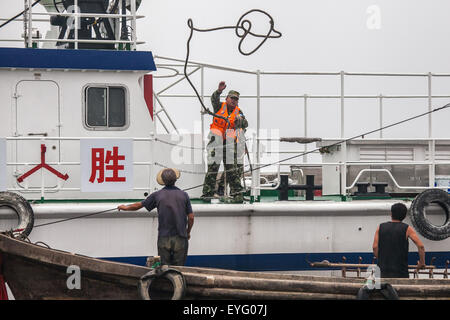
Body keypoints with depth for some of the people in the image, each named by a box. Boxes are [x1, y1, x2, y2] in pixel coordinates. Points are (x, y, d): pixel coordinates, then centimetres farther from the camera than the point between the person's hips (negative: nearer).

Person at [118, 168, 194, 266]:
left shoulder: (157, 195, 1)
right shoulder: (184, 195, 1)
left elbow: (139, 205, 14)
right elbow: (191, 217, 1)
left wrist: (126, 207, 34)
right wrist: (188, 232, 18)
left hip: (164, 238, 0)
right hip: (180, 239, 0)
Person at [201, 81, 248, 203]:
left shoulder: (238, 112, 11)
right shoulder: (220, 106, 7)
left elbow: (245, 124, -1)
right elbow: (214, 99, -13)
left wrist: (239, 120, -23)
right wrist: (219, 91, -33)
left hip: (230, 144, 1)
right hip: (216, 142, -1)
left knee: (232, 170, -2)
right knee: (212, 168, -3)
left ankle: (237, 194, -3)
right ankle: (207, 193, 2)